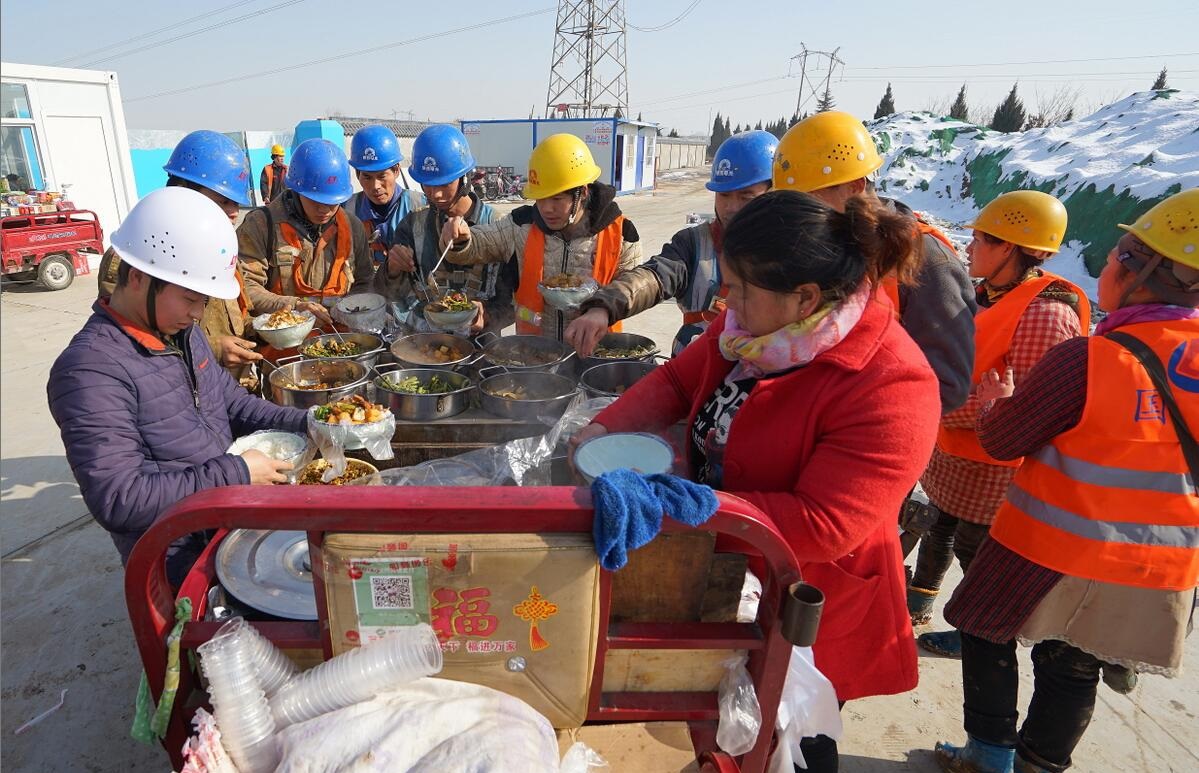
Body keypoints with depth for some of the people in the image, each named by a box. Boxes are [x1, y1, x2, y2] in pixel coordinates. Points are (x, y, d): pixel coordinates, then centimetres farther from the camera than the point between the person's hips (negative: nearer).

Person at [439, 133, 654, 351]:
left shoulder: (618, 234, -5)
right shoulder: (522, 226, 2)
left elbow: (641, 284, -4)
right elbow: (475, 246, 9)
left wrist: (603, 309, -23)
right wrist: (460, 238, -15)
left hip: (593, 350, -3)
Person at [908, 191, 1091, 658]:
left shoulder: (1046, 314, -26)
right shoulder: (991, 295, 4)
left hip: (993, 465, -9)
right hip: (954, 449, 9)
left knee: (974, 548, 9)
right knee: (938, 526, 23)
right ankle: (917, 603, 43)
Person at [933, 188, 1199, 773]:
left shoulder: (1085, 360, -23)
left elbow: (1001, 441, -14)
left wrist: (996, 400, 6)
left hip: (1052, 551, -5)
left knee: (990, 635, 18)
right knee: (1074, 670, 21)